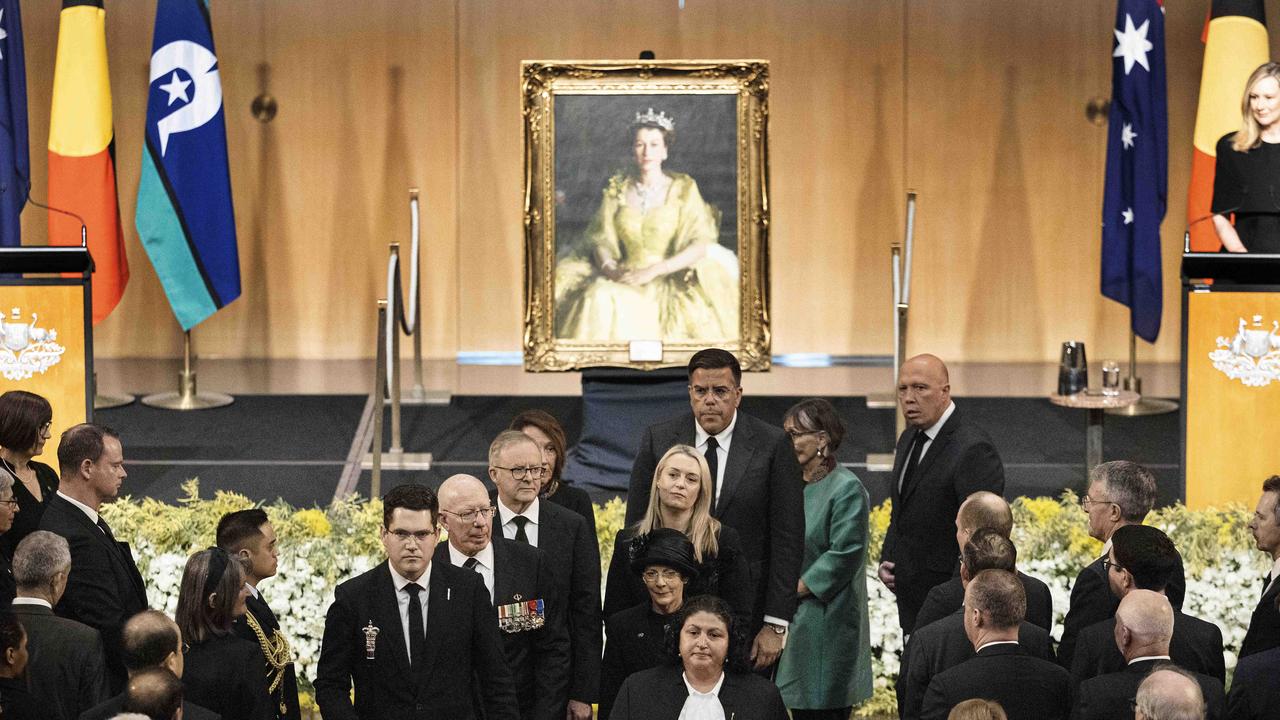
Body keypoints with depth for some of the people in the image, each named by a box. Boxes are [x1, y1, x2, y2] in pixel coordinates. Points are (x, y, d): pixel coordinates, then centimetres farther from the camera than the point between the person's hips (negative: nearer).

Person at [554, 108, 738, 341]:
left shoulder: (683, 188, 2)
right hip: (625, 276, 2)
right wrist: (610, 269, -15)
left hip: (670, 279, -2)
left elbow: (700, 245, -8)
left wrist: (654, 271, -19)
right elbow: (601, 239, 8)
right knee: (600, 298, -29)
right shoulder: (617, 189, 11)